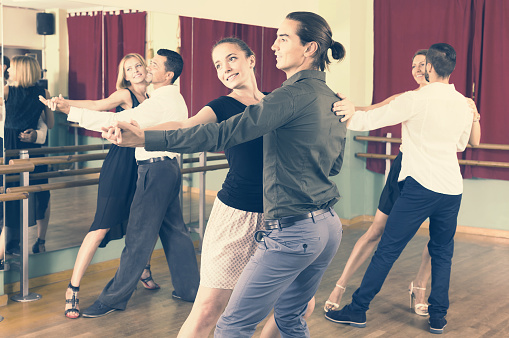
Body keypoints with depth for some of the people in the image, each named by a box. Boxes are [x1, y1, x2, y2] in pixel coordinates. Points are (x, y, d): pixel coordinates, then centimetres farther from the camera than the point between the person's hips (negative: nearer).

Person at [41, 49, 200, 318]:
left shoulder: (160, 101, -17)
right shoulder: (176, 99, 15)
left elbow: (116, 121, -24)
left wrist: (70, 110, -25)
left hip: (156, 169, -10)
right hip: (169, 166, 10)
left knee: (139, 235, -5)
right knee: (174, 230, 15)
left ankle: (114, 298, 2)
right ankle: (189, 288, 23)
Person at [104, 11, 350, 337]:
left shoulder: (296, 94, -16)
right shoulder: (333, 100, 11)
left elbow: (223, 133, -24)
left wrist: (145, 138, -27)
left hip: (293, 230, -9)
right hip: (330, 226, 9)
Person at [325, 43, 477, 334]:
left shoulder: (416, 100, -8)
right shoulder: (464, 104, 8)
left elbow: (370, 119, -10)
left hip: (421, 186, -5)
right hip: (453, 189, 5)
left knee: (388, 250, 0)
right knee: (442, 253, 16)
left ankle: (359, 309, 7)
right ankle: (438, 316, 16)